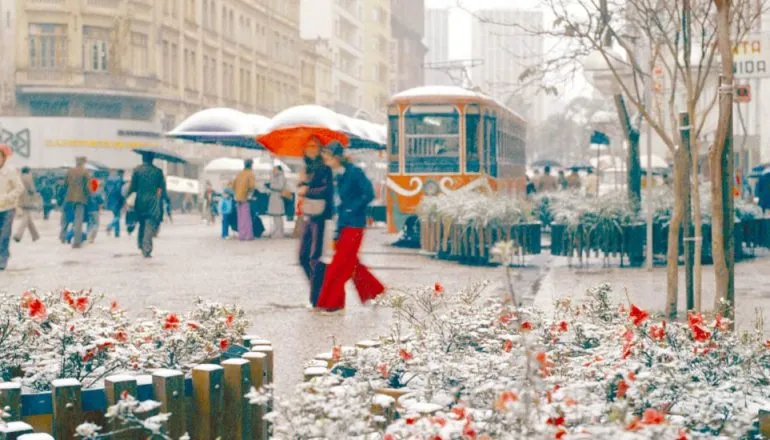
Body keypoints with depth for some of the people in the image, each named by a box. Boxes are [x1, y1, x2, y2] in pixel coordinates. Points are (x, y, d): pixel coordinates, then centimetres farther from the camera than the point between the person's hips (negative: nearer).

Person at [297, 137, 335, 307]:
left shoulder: (324, 168, -7)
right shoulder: (307, 168, 16)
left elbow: (327, 190, -17)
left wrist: (306, 192, -9)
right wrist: (301, 189, -2)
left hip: (321, 217, -8)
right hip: (308, 216, 8)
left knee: (316, 258, -8)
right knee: (303, 256, 11)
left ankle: (317, 300, -3)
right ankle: (317, 294, 23)